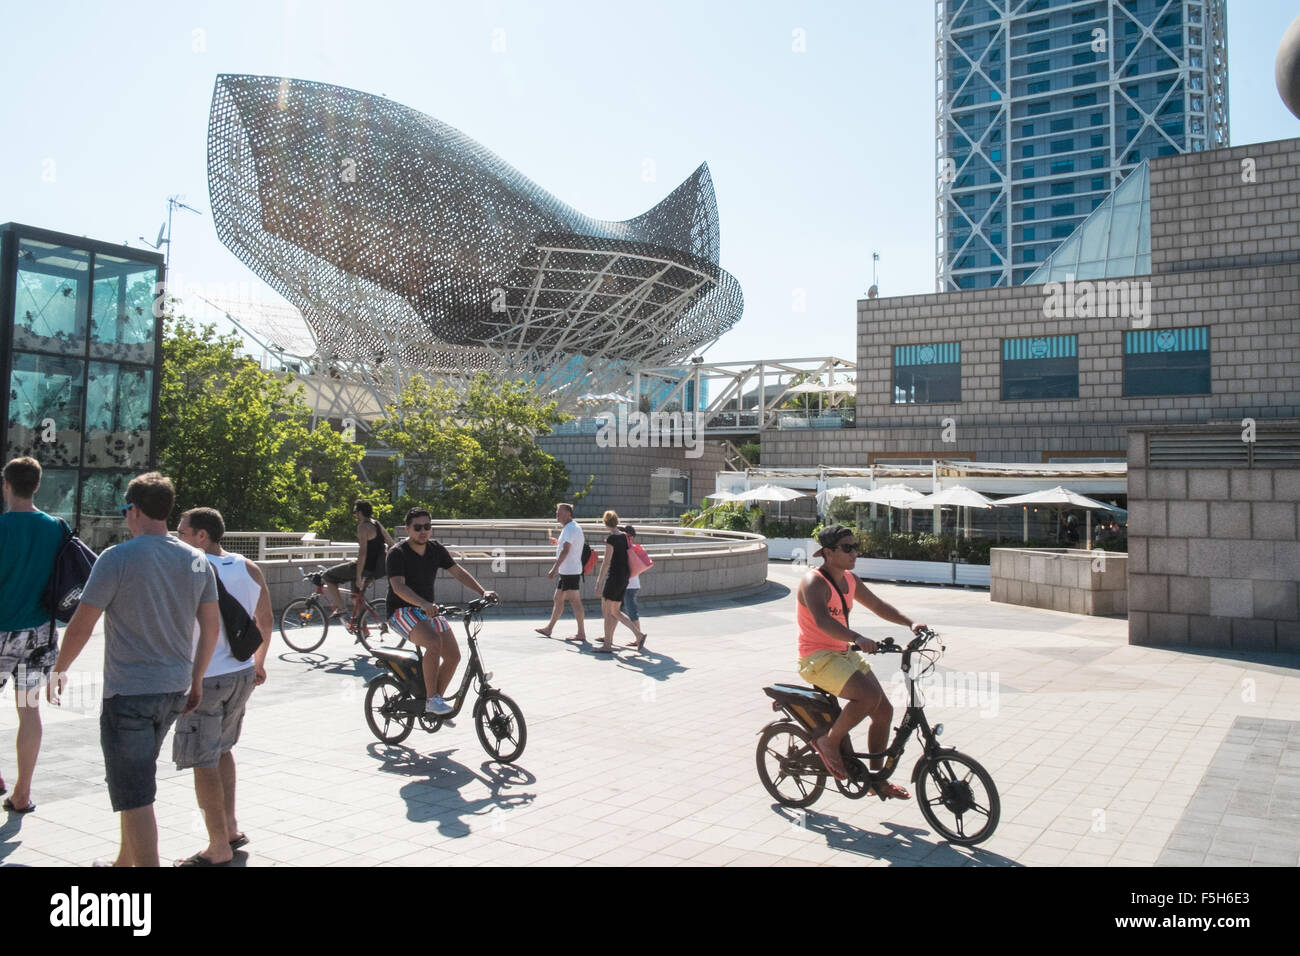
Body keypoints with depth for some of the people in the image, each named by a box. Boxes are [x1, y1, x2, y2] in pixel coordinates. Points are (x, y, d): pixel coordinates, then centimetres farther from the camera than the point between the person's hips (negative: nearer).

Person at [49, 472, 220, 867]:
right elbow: (212, 627, 7)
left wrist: (59, 670, 7)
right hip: (175, 689, 7)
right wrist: (196, 680, 17)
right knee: (135, 783, 25)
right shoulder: (197, 561, 4)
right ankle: (125, 862, 40)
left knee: (135, 797, 0)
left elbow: (81, 626, -10)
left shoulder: (118, 558, -13)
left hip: (128, 693, -7)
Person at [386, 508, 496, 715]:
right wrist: (424, 604, -43)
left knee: (453, 655, -6)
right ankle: (431, 699, -21)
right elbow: (398, 587, -27)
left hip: (429, 610, 6)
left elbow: (458, 572, 7)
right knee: (434, 643, -31)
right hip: (402, 611, -6)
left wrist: (483, 592, -7)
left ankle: (437, 699, 14)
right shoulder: (397, 554, -14)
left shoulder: (436, 549, 4)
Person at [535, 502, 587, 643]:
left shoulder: (570, 528, -15)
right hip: (565, 572, 11)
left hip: (570, 572, -11)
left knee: (575, 601, -7)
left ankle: (581, 634, -4)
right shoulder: (568, 528, 17)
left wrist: (554, 568, -26)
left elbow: (565, 550, -24)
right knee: (558, 599, 17)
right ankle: (549, 629, 26)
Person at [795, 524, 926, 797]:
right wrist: (857, 638, -50)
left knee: (884, 710, 4)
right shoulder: (814, 582, -19)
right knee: (869, 695, -28)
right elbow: (822, 621, -35)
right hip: (817, 658, -9)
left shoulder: (850, 580, 8)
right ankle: (828, 741, -6)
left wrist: (911, 623, 3)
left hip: (845, 654, 9)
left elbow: (878, 606, 18)